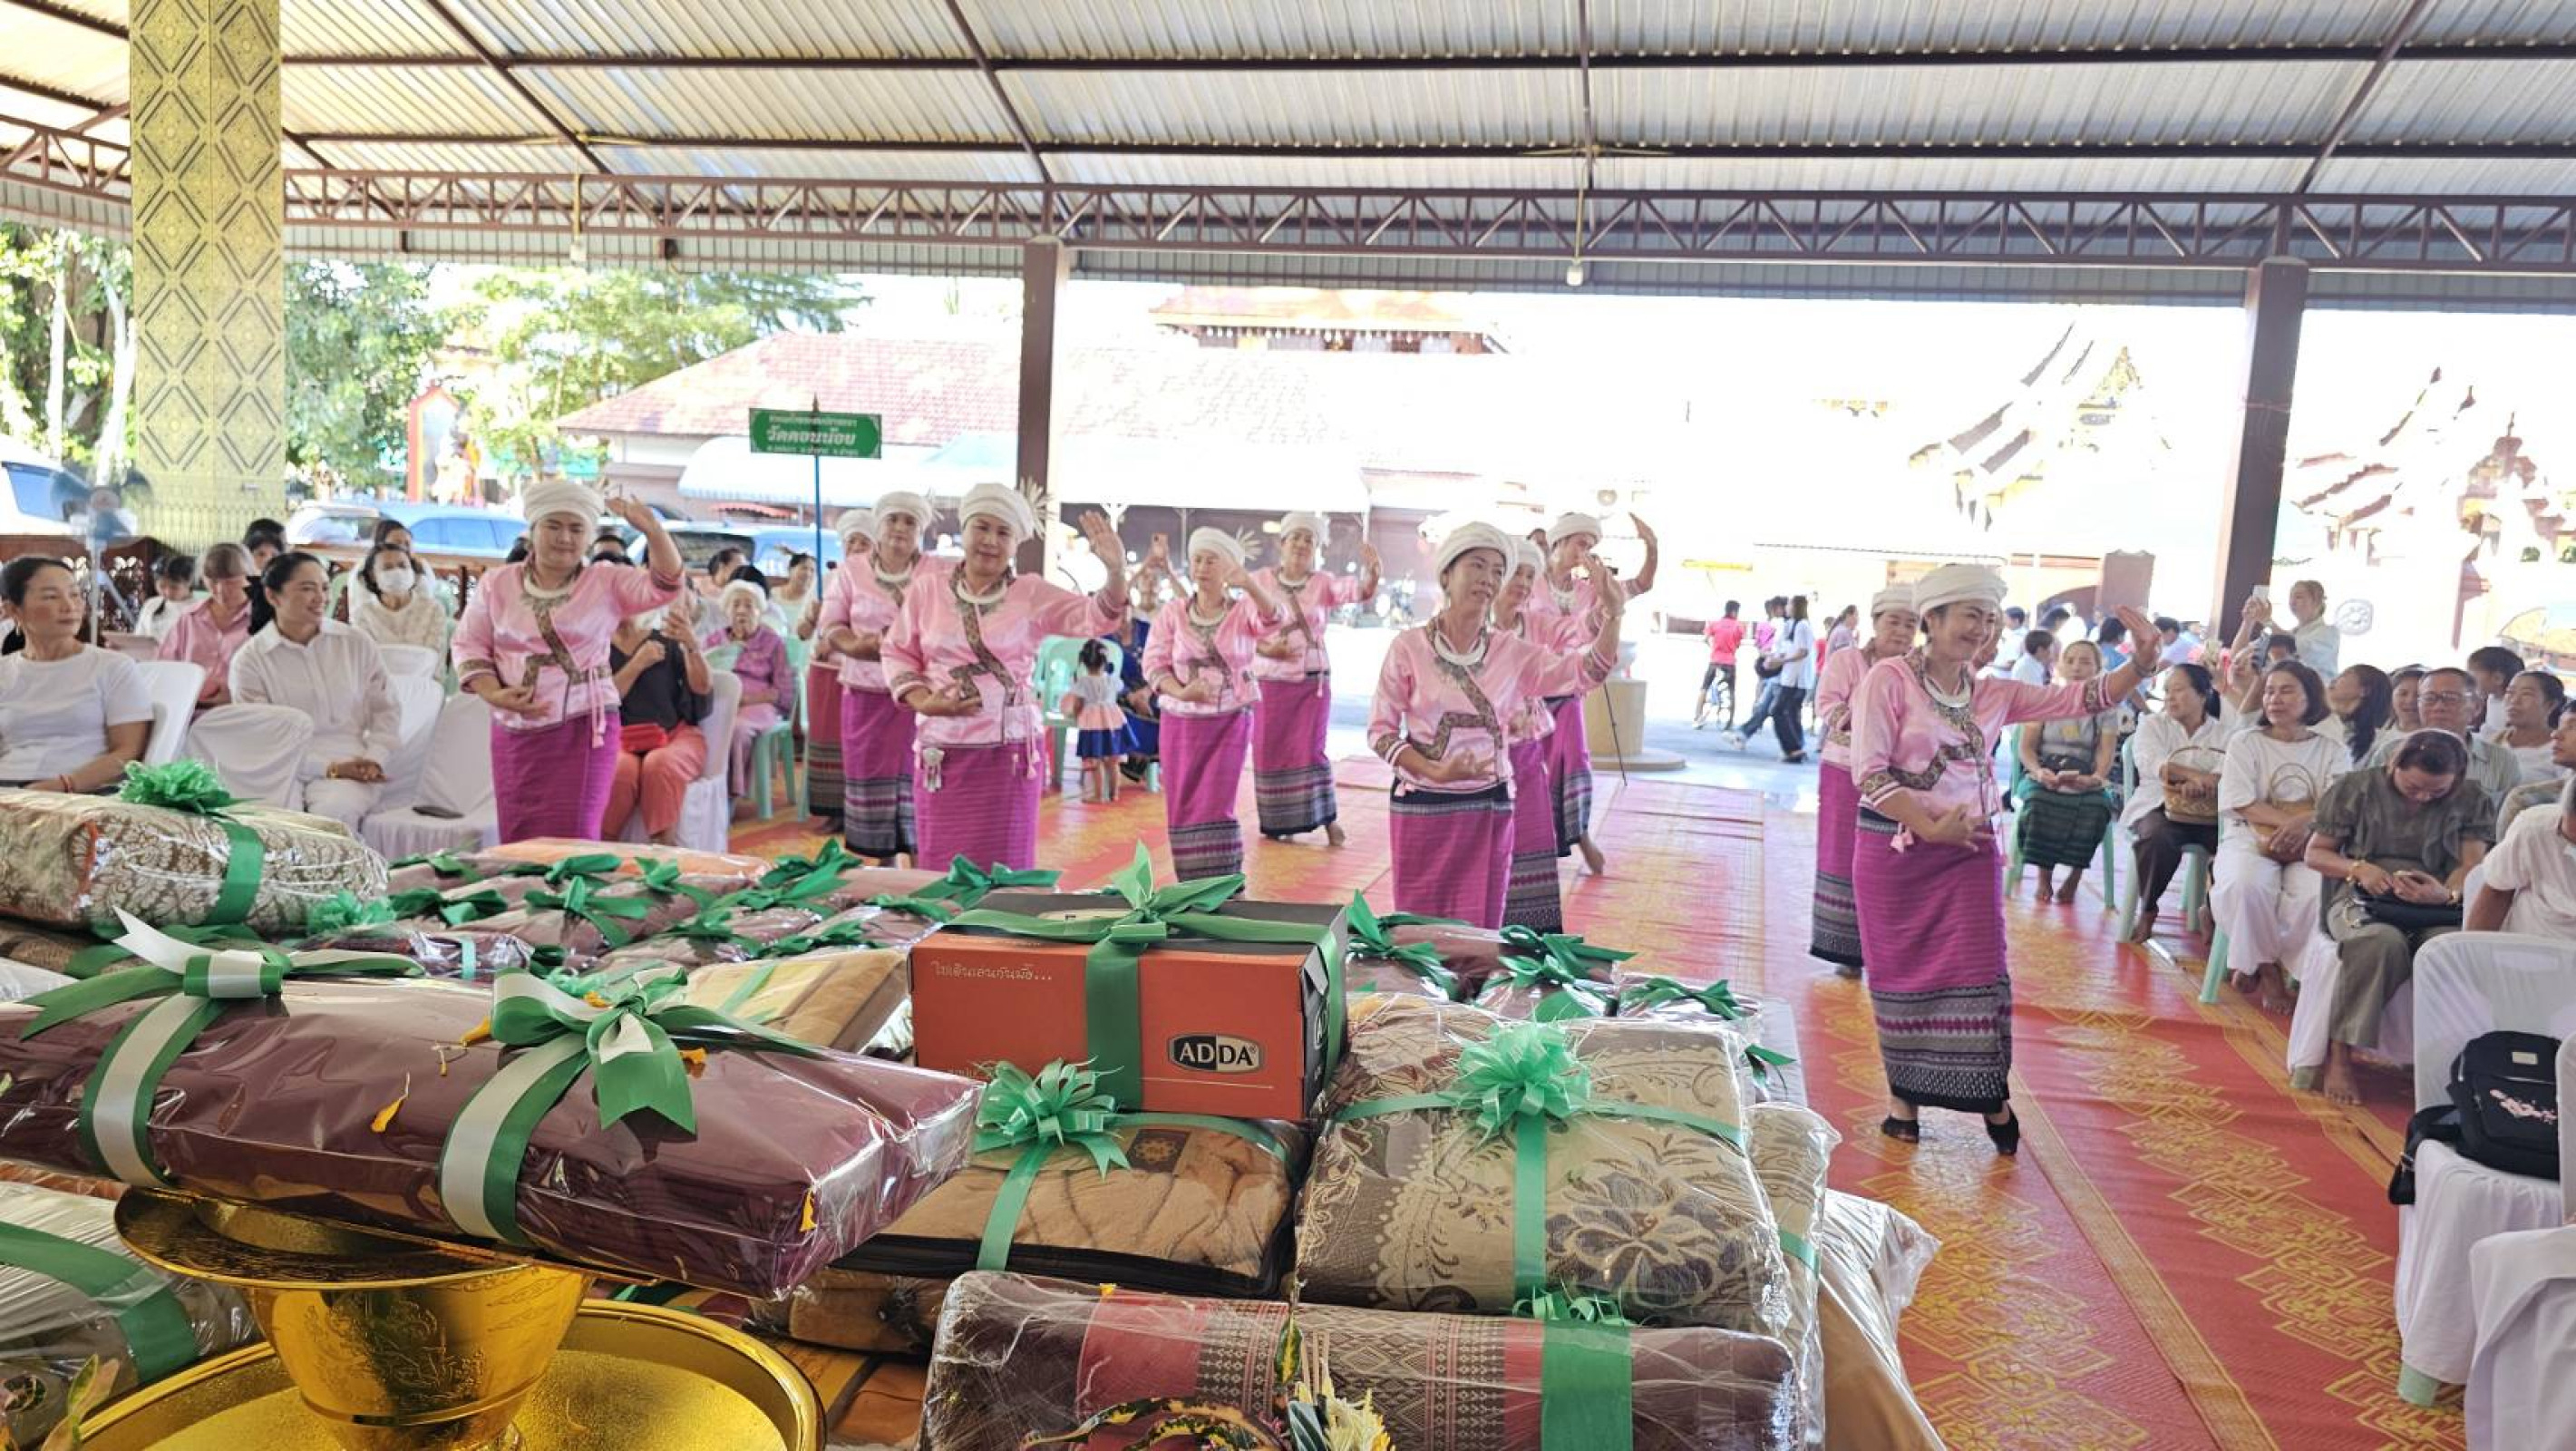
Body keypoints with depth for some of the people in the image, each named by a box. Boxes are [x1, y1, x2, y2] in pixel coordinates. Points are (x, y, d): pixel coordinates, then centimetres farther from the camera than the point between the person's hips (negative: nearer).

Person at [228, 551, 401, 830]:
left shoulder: (357, 642, 11)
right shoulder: (249, 659, 4)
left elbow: (386, 710, 14)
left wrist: (374, 759, -5)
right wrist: (330, 768, -13)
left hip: (351, 766, 1)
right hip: (284, 770, -1)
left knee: (334, 809, -33)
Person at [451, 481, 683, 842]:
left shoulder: (607, 582, 2)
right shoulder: (497, 583, 8)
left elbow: (666, 586, -12)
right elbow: (467, 643, 9)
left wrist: (652, 531, -28)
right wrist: (494, 694, -7)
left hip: (584, 730, -2)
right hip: (515, 732, 3)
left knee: (573, 839, -3)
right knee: (518, 841, 7)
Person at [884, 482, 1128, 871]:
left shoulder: (1032, 595, 2)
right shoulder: (926, 592, 6)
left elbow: (1094, 617, -8)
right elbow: (897, 653, 12)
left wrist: (1116, 572, -26)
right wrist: (923, 702, -5)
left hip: (1010, 751, -1)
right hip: (943, 752, 1)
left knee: (1004, 870, 5)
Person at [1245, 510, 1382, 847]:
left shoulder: (1322, 583, 0)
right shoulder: (1260, 581, -1)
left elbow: (1357, 590, -19)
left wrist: (1371, 570, -40)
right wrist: (1266, 649, -19)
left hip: (1312, 680, -1)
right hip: (1270, 681, 1)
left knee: (1311, 749, -2)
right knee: (1271, 752, 5)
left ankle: (1329, 818, 8)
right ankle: (1277, 821, 16)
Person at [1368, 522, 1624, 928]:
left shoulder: (1511, 651, 1)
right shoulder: (1410, 647, -8)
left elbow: (1586, 671, -6)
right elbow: (1380, 730, -7)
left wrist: (1613, 614, -21)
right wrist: (1435, 771, -19)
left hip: (1489, 811, 3)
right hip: (1422, 808, -3)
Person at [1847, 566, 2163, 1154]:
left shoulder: (1995, 694, 8)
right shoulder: (1889, 679, -9)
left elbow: (2079, 699, 7)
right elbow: (1869, 772, -15)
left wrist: (2142, 664, -8)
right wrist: (1931, 828, -18)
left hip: (1970, 852, 4)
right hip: (1895, 851, -4)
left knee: (1979, 971, 0)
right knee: (1902, 972, 6)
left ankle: (1993, 1096, 14)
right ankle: (1904, 1094, 21)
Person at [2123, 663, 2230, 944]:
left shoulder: (2223, 731, 13)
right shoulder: (2152, 725, 10)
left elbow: (2230, 767, -8)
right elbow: (2149, 761, -11)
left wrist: (2205, 783, -32)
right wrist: (2194, 775, -29)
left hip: (2210, 812, 2)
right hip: (2159, 805, -1)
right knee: (2158, 838, -35)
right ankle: (2147, 910, -11)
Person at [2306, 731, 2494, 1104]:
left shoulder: (2473, 801, 10)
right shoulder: (2356, 789, 6)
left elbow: (2473, 865, 0)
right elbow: (2315, 853, 9)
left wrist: (2447, 894, -24)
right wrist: (2359, 868, -13)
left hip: (2437, 908, 2)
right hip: (2363, 899, -1)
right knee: (2382, 942, -38)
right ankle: (2339, 1055, -30)